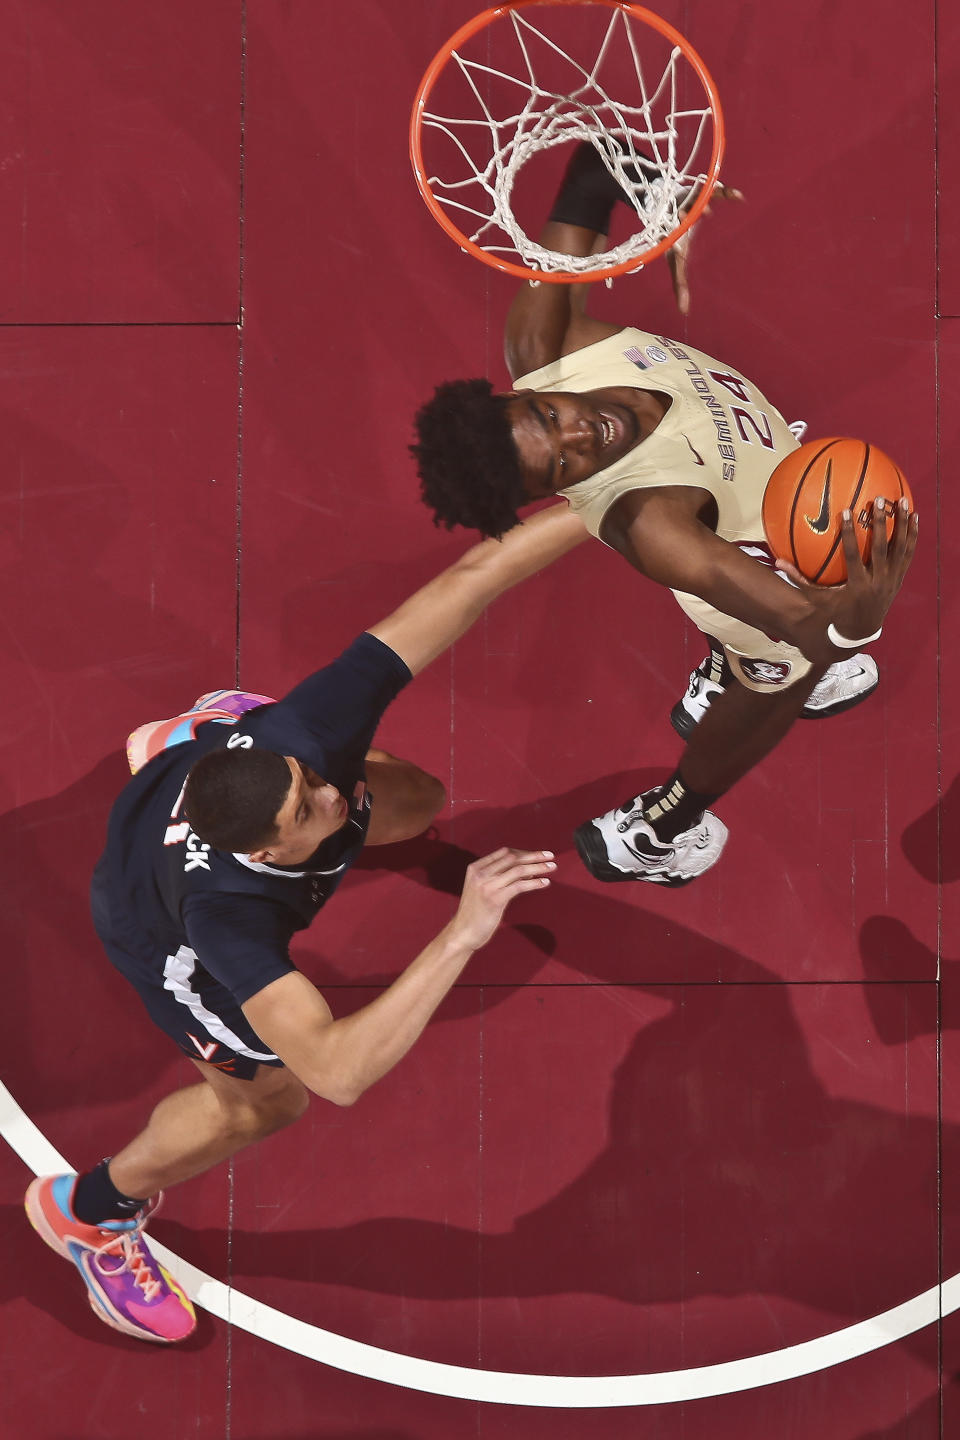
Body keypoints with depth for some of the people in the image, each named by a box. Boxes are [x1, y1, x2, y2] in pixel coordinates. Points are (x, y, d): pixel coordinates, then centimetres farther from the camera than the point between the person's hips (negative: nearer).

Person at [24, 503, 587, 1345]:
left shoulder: (303, 730, -44)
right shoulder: (230, 919, -51)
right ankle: (89, 1211, 26)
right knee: (270, 1094, -5)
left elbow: (467, 579, -45)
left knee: (412, 806, 23)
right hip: (156, 924, -5)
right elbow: (339, 1072, -61)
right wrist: (462, 936, -67)